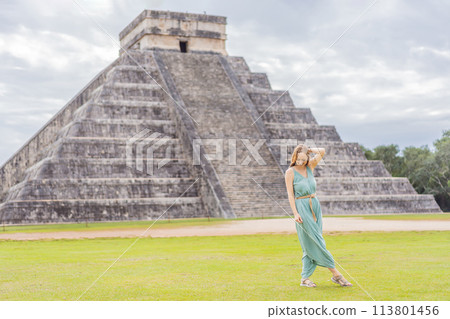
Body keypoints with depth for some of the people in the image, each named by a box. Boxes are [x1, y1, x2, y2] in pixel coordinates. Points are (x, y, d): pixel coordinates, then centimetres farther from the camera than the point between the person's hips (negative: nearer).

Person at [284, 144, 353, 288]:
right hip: (302, 208, -6)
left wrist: (312, 150, -11)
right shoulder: (290, 172, -5)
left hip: (315, 206, 6)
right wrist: (295, 213, -14)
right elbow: (290, 195, -8)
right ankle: (336, 274, -2)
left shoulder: (310, 166, 9)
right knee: (316, 242, -6)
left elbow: (322, 152, 2)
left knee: (311, 244, 4)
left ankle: (305, 278, 9)